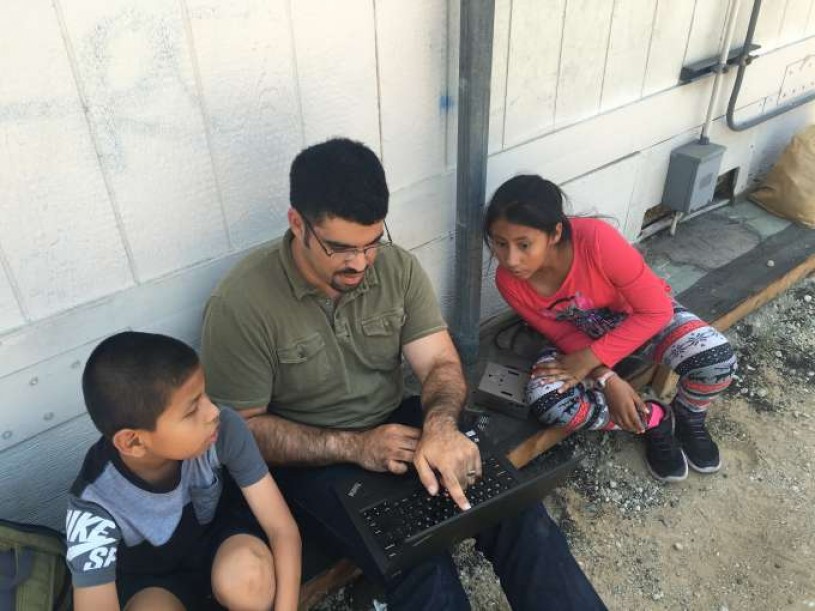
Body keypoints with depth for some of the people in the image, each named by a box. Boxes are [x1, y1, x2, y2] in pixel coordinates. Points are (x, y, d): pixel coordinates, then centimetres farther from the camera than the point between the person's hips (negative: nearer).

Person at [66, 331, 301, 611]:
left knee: (247, 576, -33)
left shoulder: (223, 429, -30)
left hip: (221, 532, 1)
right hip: (152, 577, 0)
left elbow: (283, 529, -24)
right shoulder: (95, 502, -31)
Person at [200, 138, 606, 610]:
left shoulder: (399, 268, -7)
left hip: (398, 425, 4)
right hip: (312, 462, -3)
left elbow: (440, 362, -7)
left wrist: (441, 424, -31)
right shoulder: (241, 305, -20)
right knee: (421, 563, -27)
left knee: (515, 509, -17)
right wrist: (353, 447, -24)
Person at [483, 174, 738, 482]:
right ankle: (654, 419, -1)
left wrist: (590, 359, -30)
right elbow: (562, 334, -10)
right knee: (546, 403, -26)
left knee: (716, 357, -30)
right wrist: (607, 379, -23)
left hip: (647, 319, -2)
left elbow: (657, 310, -26)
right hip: (582, 338, 2)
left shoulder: (597, 240, -35)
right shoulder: (508, 281, -23)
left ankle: (689, 419, 7)